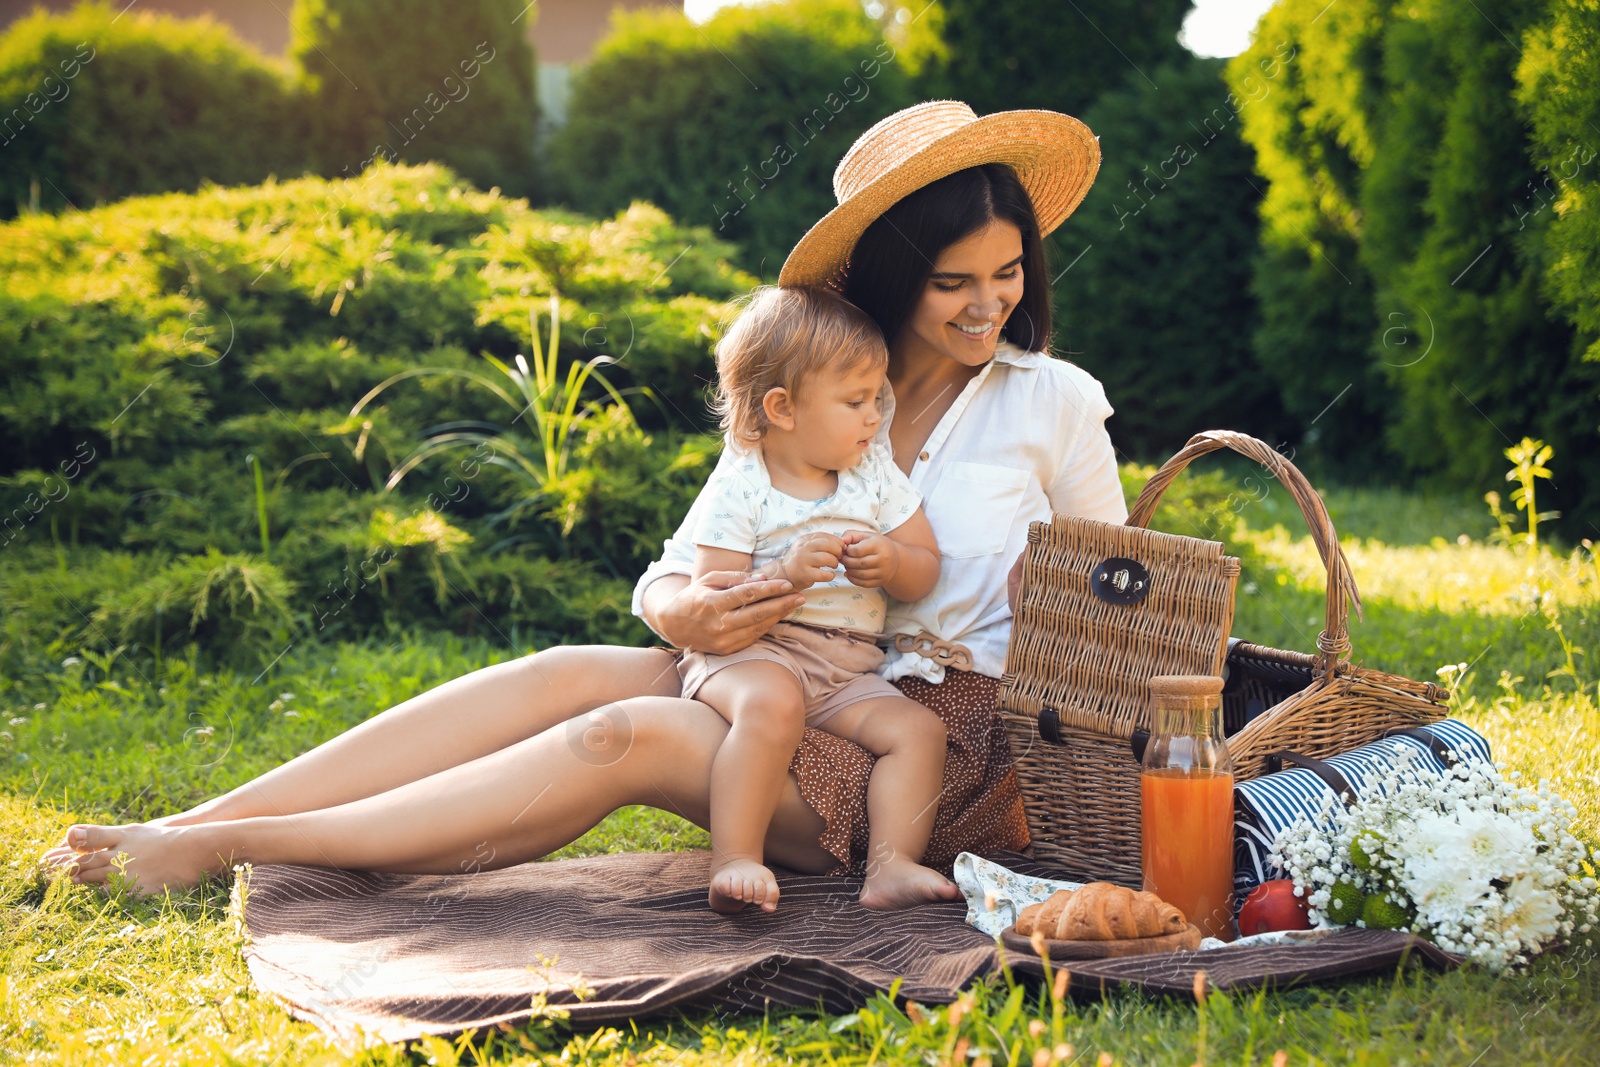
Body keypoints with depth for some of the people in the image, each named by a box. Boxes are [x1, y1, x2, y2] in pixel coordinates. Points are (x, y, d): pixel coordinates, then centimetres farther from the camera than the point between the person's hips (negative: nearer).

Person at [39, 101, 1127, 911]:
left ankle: (221, 849, -26)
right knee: (569, 672, -19)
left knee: (627, 736, -27)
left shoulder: (1056, 401, 1)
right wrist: (682, 611, -19)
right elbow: (671, 568, 5)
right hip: (825, 701, 5)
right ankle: (189, 824, -21)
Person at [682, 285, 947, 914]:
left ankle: (891, 866, -24)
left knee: (919, 730, -17)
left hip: (847, 672, 5)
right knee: (773, 703, -36)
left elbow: (926, 571, 11)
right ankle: (734, 862, -36)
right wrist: (784, 575, -28)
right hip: (749, 652, -5)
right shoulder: (737, 489, -6)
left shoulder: (875, 473, 10)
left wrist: (891, 564, -13)